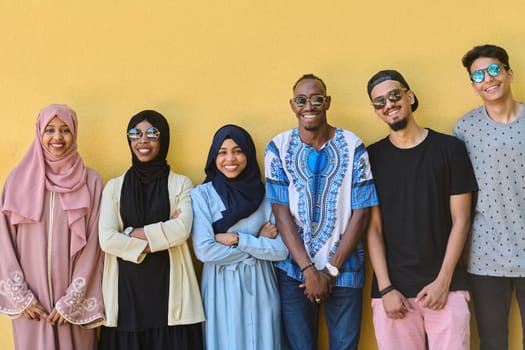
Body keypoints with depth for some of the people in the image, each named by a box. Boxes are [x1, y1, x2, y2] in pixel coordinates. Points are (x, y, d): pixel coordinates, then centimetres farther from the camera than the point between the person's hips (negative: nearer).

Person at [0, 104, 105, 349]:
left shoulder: (90, 181, -3)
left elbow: (91, 246, -4)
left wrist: (72, 300, -7)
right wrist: (21, 296, -2)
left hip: (74, 297, -1)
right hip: (31, 298, 1)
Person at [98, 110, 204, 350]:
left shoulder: (181, 184, 6)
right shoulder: (114, 187, 8)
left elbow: (182, 230, -10)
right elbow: (106, 239, -5)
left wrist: (133, 233, -8)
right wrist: (161, 237, -8)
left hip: (168, 287, -1)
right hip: (126, 287, 1)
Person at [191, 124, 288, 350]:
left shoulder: (265, 194, 0)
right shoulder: (202, 194, -6)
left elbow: (281, 250, -6)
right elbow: (204, 251, -14)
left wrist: (237, 239, -14)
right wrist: (258, 243, -9)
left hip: (260, 288, 2)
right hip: (221, 289, -2)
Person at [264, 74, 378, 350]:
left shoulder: (352, 146, -4)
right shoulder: (279, 147, -3)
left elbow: (360, 213, -5)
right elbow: (282, 213, -5)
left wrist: (332, 269, -9)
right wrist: (309, 270, -12)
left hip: (343, 270, 0)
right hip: (293, 270, 0)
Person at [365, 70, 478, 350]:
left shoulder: (450, 148, 2)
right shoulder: (372, 157, 4)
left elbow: (460, 220, 2)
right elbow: (374, 228, 1)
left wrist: (443, 281, -5)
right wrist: (385, 288, -6)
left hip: (446, 287, 0)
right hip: (393, 289, 1)